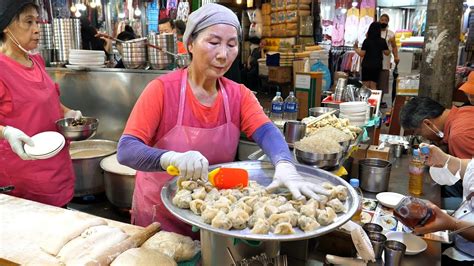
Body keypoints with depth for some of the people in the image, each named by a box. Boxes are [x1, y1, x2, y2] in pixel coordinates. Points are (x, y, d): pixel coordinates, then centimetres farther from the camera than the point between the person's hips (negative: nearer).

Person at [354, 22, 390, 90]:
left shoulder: (367, 41, -9)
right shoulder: (382, 41, 0)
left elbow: (362, 54, -9)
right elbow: (387, 53, 7)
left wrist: (356, 48, 7)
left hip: (367, 65, -3)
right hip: (377, 66, 3)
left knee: (365, 86, 4)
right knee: (373, 86, 6)